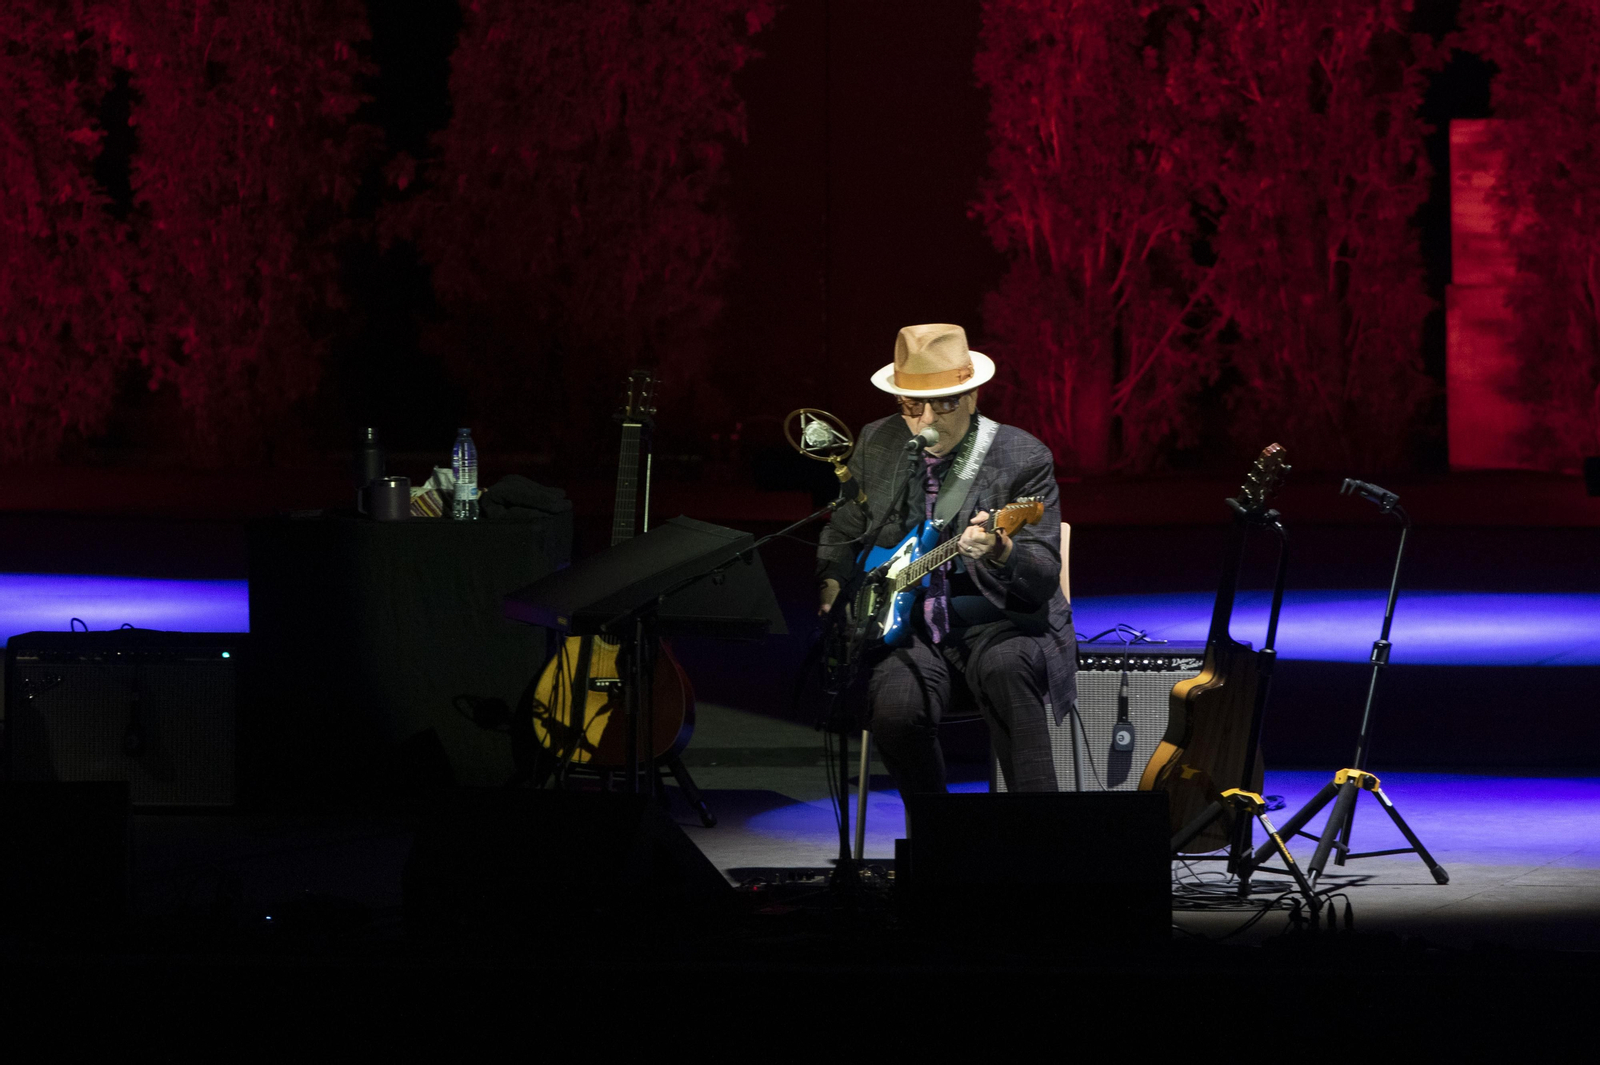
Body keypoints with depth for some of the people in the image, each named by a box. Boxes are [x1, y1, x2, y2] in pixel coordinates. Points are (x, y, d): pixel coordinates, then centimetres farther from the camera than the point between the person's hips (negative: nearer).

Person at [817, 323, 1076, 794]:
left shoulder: (1023, 459, -7)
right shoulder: (877, 444, 7)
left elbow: (1043, 577, -14)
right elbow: (842, 534, 23)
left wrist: (1000, 552, -36)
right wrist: (834, 589, 3)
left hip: (995, 621, -3)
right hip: (907, 626, 3)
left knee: (1005, 666, -38)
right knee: (897, 710, -29)